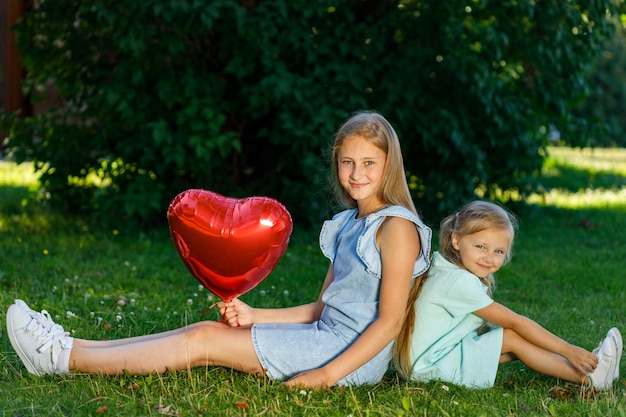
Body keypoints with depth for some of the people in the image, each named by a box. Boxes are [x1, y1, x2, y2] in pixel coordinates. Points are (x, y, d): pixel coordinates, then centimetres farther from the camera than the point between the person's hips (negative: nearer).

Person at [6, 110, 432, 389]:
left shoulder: (396, 227, -11)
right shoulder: (348, 225, 17)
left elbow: (389, 321, -16)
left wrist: (325, 375, -23)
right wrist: (253, 316, 8)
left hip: (352, 352, -8)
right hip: (326, 336, 8)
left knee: (203, 340, -11)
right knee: (208, 329, -1)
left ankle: (63, 359, -7)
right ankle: (72, 348, 0)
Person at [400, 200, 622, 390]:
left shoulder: (453, 272, 6)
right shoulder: (460, 282, -23)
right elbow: (515, 322, -21)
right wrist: (568, 350, -17)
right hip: (429, 365, -9)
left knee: (523, 344, 1)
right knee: (513, 338, -15)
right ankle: (589, 379, -12)